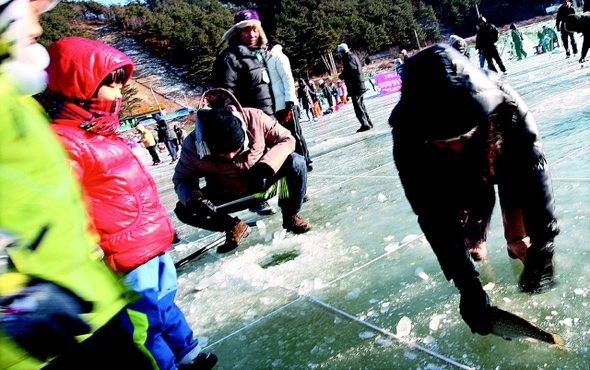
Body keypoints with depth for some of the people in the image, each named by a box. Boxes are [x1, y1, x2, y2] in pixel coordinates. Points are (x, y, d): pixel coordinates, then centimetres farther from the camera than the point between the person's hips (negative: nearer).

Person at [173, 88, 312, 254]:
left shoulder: (255, 118, -27)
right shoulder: (193, 146, -25)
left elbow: (286, 139, -15)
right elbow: (183, 179, -10)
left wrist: (265, 166, -31)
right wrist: (193, 200, -33)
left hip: (263, 181, -1)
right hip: (229, 197, 1)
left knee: (296, 162, -27)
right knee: (184, 210, -19)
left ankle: (290, 216, -3)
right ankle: (235, 227, 5)